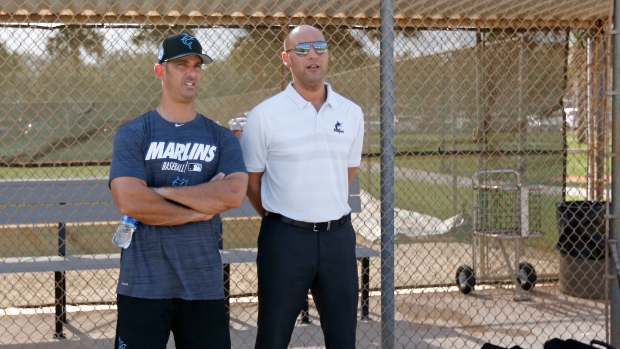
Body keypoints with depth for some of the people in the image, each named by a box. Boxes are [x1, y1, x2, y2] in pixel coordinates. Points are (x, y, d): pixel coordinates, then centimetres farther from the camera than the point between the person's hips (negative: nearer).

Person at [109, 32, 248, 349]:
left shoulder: (222, 138, 9)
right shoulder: (132, 134, 1)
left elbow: (234, 194, -8)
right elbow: (129, 202, -13)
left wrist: (165, 192, -10)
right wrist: (200, 209, -7)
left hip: (204, 285, 3)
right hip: (144, 285, -2)